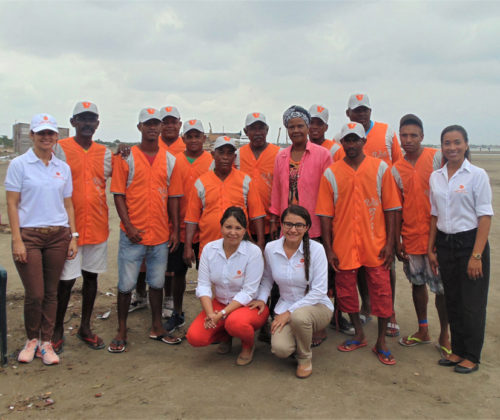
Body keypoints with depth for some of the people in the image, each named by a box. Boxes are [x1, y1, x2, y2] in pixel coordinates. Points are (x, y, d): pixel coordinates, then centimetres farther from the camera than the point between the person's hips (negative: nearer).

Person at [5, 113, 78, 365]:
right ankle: (31, 340, 22)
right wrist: (17, 240, -10)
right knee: (35, 294, -3)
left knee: (51, 292, 7)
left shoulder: (63, 168, 10)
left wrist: (73, 236, 5)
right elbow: (12, 204, -4)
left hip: (58, 236, 3)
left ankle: (46, 343, 19)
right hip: (29, 235, -3)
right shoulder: (19, 164, -1)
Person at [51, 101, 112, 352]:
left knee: (91, 276, 11)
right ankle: (58, 330, 18)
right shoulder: (60, 148, -2)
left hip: (97, 226, 4)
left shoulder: (105, 152, 10)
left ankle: (85, 327, 24)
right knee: (66, 280, 0)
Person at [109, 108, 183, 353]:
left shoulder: (170, 160, 8)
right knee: (126, 284, 3)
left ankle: (157, 328, 26)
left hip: (161, 234, 3)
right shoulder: (127, 157, 0)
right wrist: (128, 226, -12)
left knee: (157, 282, 13)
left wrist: (175, 230, 5)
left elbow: (173, 197, 9)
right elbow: (118, 194, -3)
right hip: (133, 234, -3)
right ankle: (121, 332, 17)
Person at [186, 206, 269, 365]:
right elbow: (203, 285, -8)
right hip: (220, 303, 4)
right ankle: (225, 336, 17)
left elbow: (248, 292, -18)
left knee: (235, 322, -37)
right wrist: (210, 313, -23)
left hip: (250, 305, -4)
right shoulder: (209, 248, -5)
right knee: (195, 337, -17)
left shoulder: (253, 252, -16)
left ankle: (249, 345, 0)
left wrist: (222, 314, -25)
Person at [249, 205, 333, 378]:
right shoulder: (271, 248, -4)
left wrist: (290, 312, -19)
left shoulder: (315, 249, -14)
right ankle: (298, 337, 14)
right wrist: (261, 298, -1)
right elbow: (267, 278, 16)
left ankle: (305, 358, -5)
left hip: (317, 306, -2)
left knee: (299, 316, -38)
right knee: (280, 349, -25)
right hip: (285, 307, 2)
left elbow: (319, 291, -15)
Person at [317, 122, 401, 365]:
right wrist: (328, 249, -3)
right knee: (346, 290, 11)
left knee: (382, 292, 2)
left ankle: (381, 343, 18)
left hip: (375, 244, -1)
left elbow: (390, 208, 2)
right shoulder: (331, 173, 2)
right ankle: (359, 336, 31)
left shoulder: (380, 168, 1)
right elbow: (325, 214, 1)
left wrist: (390, 243, -4)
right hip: (343, 245, 1)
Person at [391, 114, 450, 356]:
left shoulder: (437, 158, -5)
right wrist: (396, 242, 6)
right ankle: (423, 331, 30)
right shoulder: (396, 169, 6)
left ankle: (444, 336, 19)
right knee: (417, 283, 14)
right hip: (411, 236, 4)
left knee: (442, 288, 1)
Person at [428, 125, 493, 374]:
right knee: (452, 300, 11)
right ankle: (457, 351, 25)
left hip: (469, 242, -4)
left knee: (472, 303, 3)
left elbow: (485, 216, -10)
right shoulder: (435, 177, 7)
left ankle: (472, 357, 17)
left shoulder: (477, 175, -8)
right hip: (444, 243, 5)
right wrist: (431, 248, 10)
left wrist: (476, 255, -15)